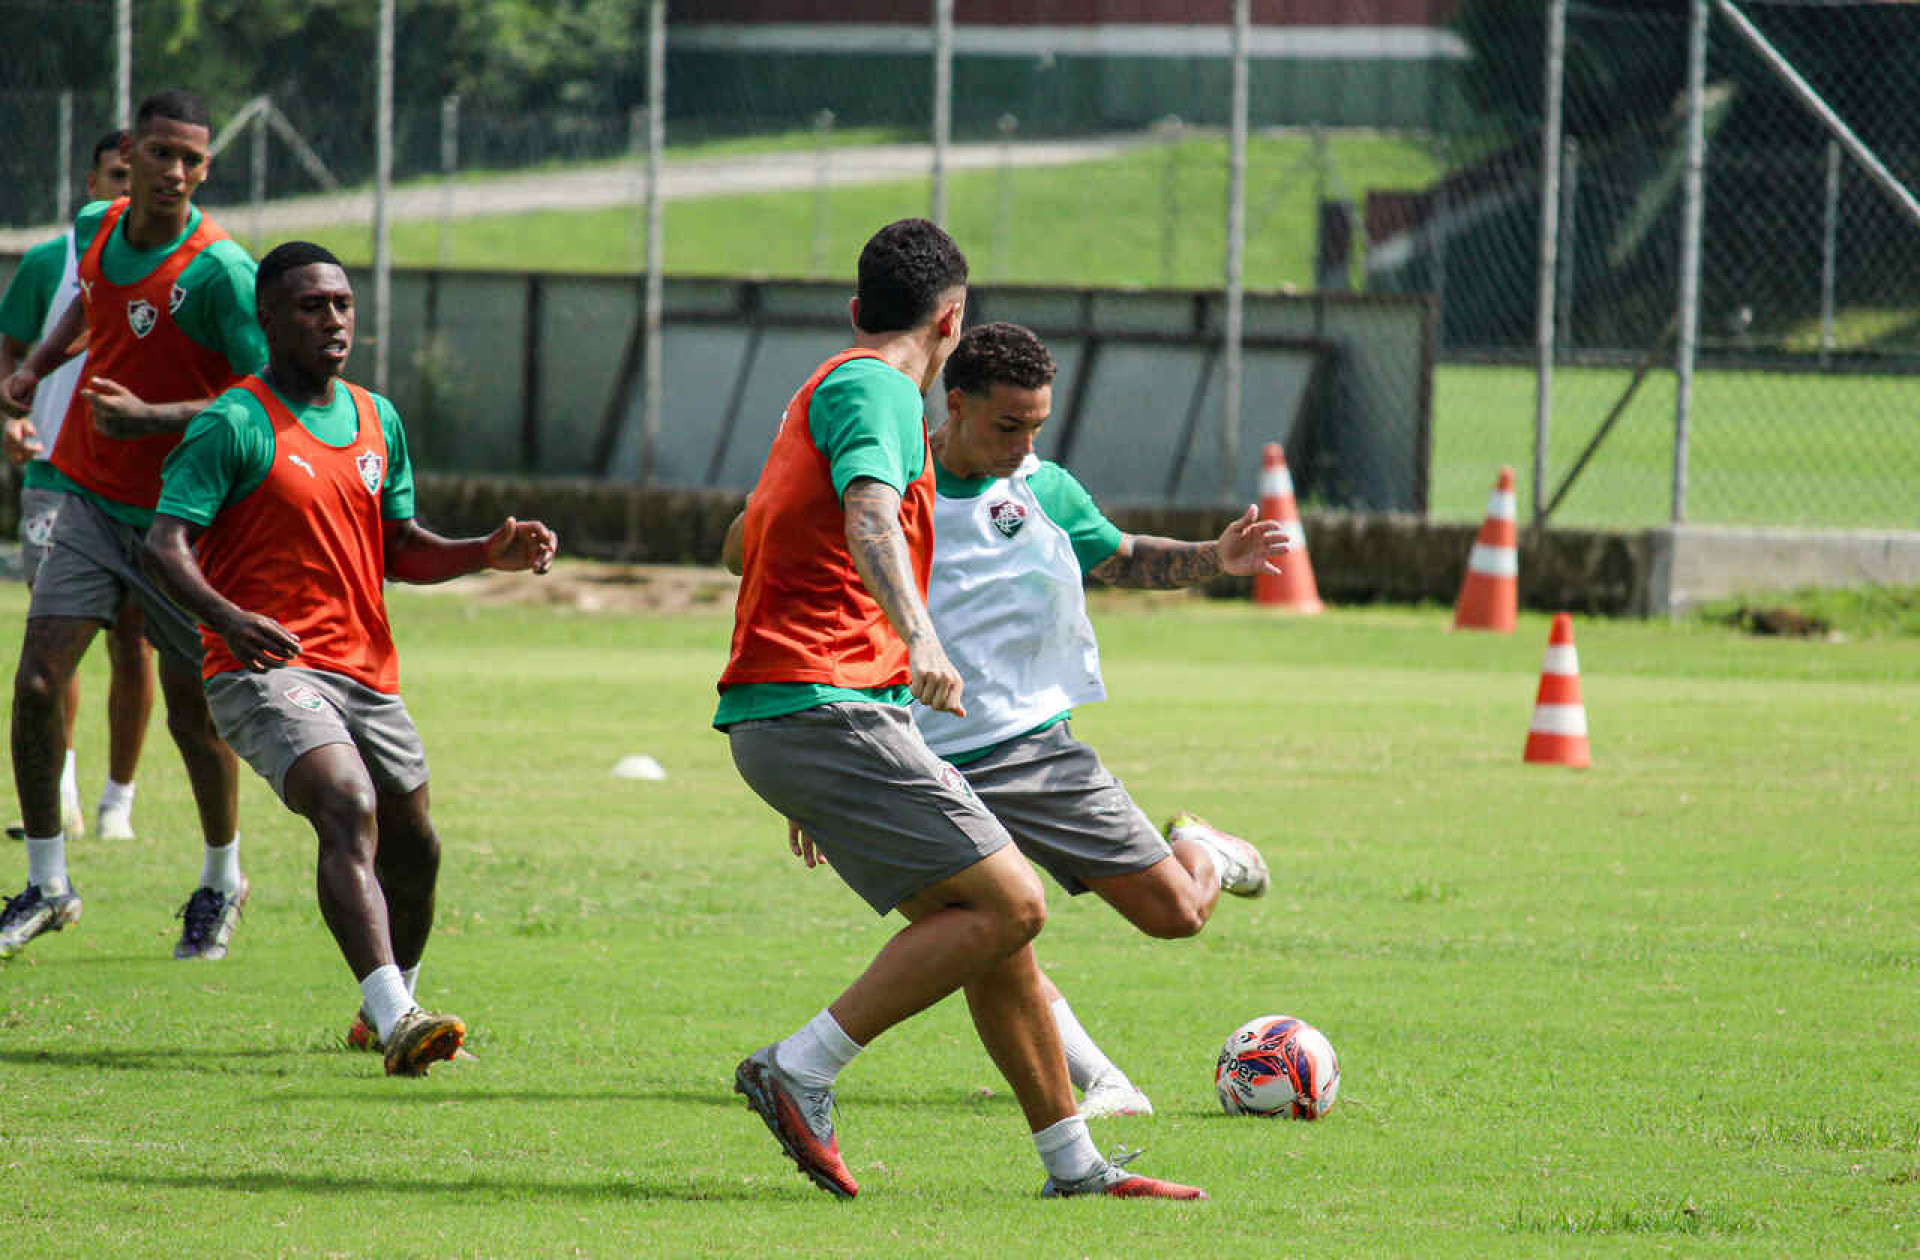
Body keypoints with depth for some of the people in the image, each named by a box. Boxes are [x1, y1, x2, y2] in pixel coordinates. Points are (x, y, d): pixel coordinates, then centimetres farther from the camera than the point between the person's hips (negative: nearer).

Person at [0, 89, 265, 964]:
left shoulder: (219, 272, -19)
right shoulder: (96, 227, 1)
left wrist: (149, 417, -28)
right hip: (93, 500, 5)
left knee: (192, 708, 4)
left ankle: (221, 883, 28)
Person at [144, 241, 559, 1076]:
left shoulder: (378, 422, 14)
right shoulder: (235, 426, -8)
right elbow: (166, 542, -16)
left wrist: (490, 553, 4)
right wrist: (226, 617, -35)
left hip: (366, 673, 7)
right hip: (265, 667, -7)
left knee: (412, 852, 14)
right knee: (348, 807, -28)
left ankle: (394, 1006, 41)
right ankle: (395, 1021, -39)